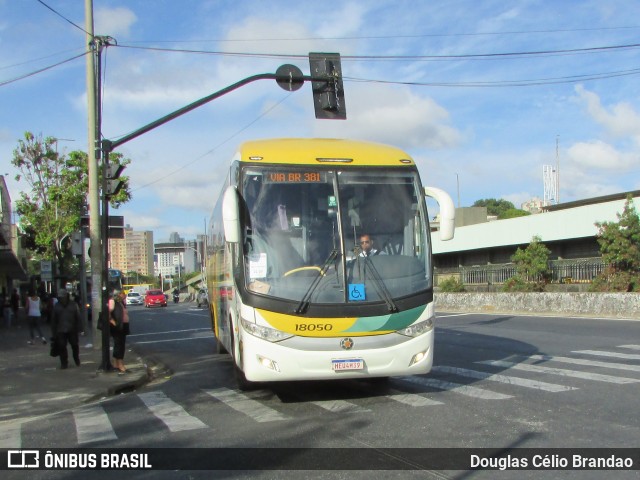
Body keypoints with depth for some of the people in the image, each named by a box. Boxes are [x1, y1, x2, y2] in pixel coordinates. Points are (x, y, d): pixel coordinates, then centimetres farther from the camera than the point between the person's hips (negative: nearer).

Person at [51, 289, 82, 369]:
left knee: (75, 346, 7)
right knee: (62, 347, -1)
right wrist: (53, 332, 6)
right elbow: (53, 320, 9)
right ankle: (64, 363, 11)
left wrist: (79, 329, -3)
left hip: (72, 330, -1)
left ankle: (77, 361, 27)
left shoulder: (73, 304, 1)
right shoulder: (57, 306, 6)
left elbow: (78, 317, 1)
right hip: (61, 331, 1)